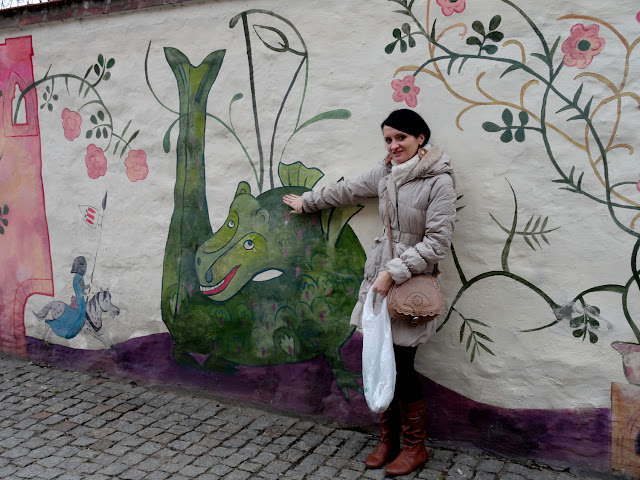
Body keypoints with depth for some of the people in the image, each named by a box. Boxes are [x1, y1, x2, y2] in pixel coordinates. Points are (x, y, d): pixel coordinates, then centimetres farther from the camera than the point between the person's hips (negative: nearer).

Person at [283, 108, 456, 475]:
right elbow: (347, 191, 25)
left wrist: (394, 272, -16)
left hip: (412, 283, -6)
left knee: (401, 367, -2)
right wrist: (306, 202, 36)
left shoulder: (439, 181, -11)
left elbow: (437, 242, -13)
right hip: (380, 277, 6)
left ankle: (415, 447, 20)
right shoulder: (386, 174, 9)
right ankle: (388, 440, 26)